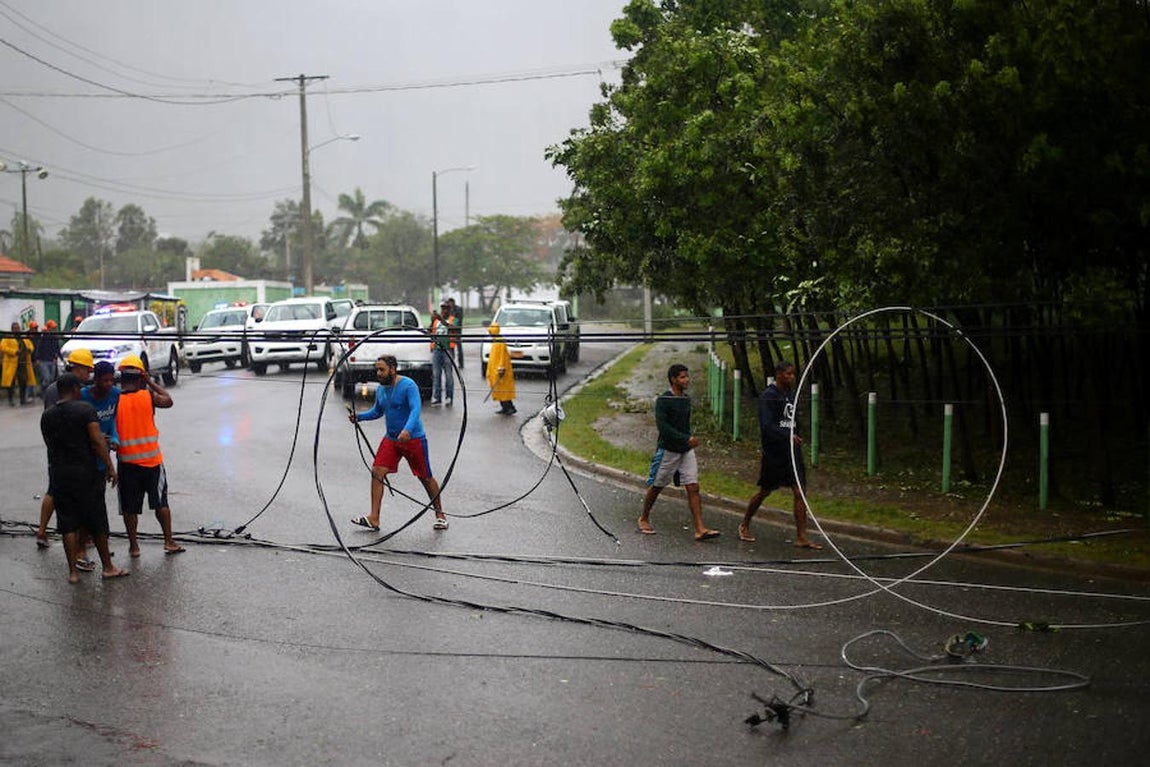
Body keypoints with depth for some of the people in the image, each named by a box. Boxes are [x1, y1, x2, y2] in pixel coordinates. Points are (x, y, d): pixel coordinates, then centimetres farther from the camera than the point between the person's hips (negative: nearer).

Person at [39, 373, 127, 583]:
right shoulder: (85, 410, -9)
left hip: (58, 473, 4)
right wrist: (110, 467, -13)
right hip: (85, 471, -4)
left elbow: (50, 443, 11)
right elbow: (97, 440, -15)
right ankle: (108, 567, 16)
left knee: (68, 525, 8)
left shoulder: (47, 416, 7)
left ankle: (73, 571, 8)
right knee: (96, 522, 7)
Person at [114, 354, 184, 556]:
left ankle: (133, 546, 14)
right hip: (152, 459, 0)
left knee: (129, 507, 9)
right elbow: (168, 401, 9)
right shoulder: (148, 396, -9)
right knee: (161, 502, 12)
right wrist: (151, 382, 11)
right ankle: (169, 542, 15)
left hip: (127, 461, 0)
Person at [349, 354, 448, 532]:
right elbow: (377, 411, 20)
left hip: (414, 438, -6)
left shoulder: (408, 386, -17)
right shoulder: (380, 389, 5)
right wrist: (359, 416, 2)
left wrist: (407, 430, -46)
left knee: (426, 478, 4)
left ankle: (440, 514, 23)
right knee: (377, 472, -9)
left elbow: (415, 409, -29)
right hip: (391, 438, 6)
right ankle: (374, 519, -9)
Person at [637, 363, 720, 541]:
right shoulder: (663, 400, -13)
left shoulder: (686, 399, 8)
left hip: (686, 451, 6)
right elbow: (663, 426, -22)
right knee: (656, 487, 8)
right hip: (668, 451, -6)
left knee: (693, 488, -4)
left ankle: (700, 529, -9)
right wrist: (687, 439, -27)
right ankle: (644, 519, 29)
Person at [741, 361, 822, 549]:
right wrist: (789, 436, -32)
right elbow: (766, 426, -22)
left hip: (792, 450, 6)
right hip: (773, 453, -6)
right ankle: (744, 525, 29)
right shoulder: (768, 396, -12)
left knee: (800, 493, -3)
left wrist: (795, 436, 13)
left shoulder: (791, 394, 12)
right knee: (765, 492, 7)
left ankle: (801, 538, -3)